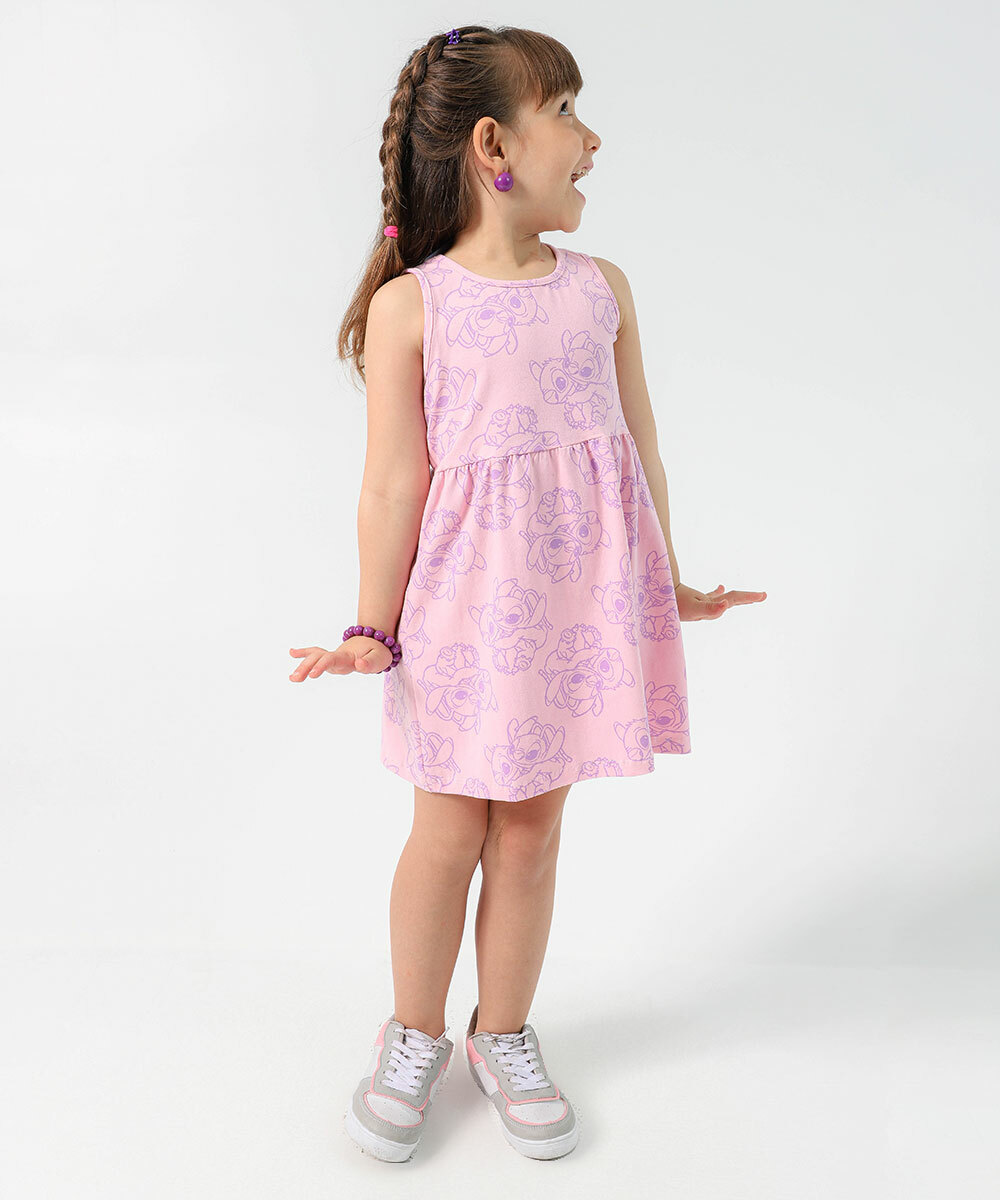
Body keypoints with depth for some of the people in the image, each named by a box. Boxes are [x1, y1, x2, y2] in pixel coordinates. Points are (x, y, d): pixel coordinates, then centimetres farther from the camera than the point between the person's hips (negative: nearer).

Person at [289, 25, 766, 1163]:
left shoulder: (602, 287, 5)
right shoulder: (409, 304, -7)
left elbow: (641, 451, 11)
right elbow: (394, 485, -6)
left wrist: (666, 587, 17)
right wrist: (374, 629, -3)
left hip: (583, 598, 3)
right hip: (469, 605, -3)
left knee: (532, 825, 12)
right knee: (449, 830, 8)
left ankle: (502, 1035, 33)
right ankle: (413, 1037, 32)